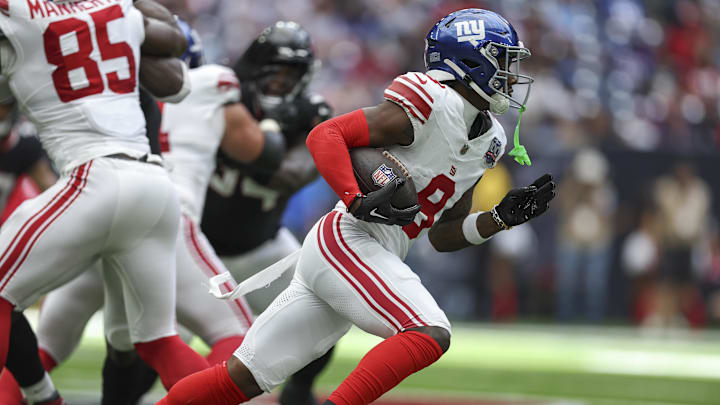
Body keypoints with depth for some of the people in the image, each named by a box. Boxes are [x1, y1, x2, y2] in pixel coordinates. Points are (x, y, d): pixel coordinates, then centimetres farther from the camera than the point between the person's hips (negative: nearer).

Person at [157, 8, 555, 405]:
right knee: (429, 335, -25)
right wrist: (358, 203, -26)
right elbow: (325, 135, -15)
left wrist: (502, 217, 7)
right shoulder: (431, 105, -12)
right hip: (346, 241, -9)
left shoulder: (488, 141, 16)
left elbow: (443, 235, 21)